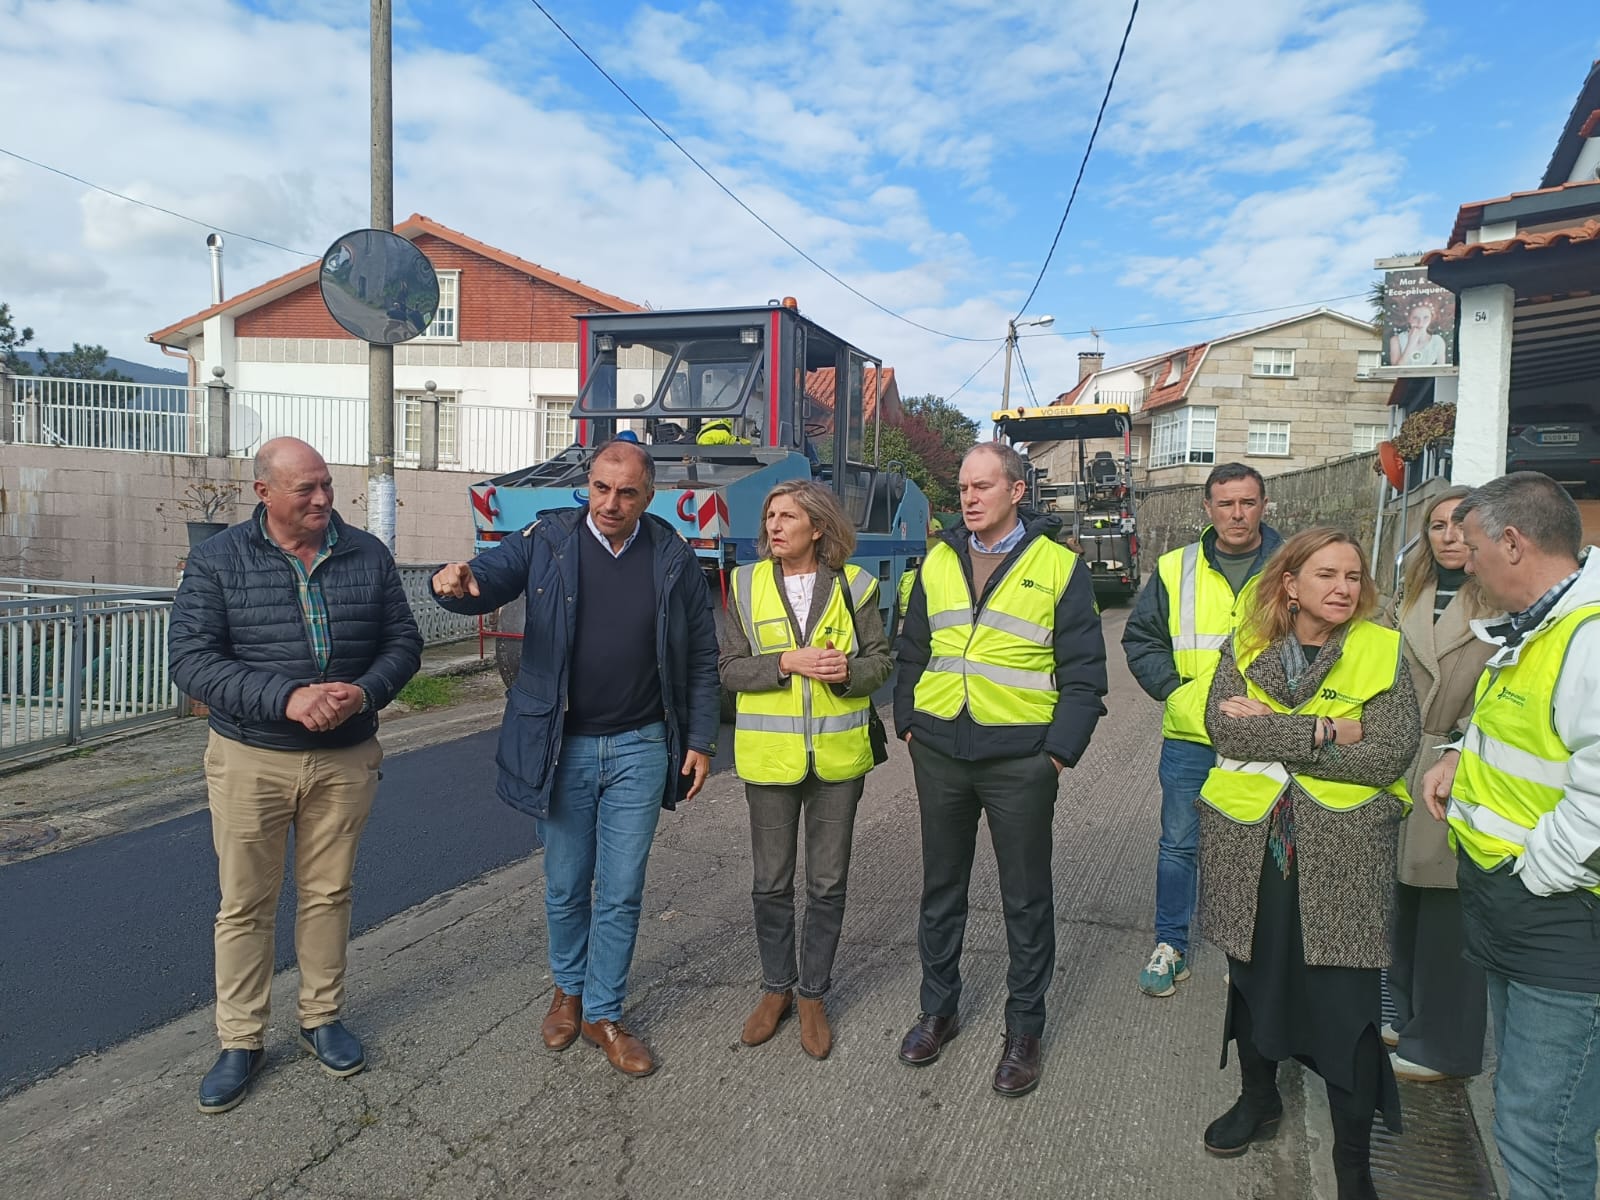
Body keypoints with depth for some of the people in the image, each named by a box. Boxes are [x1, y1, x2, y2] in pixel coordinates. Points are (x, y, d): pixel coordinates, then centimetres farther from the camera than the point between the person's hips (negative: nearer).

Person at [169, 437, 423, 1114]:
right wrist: (286, 698, -24)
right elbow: (191, 658, -12)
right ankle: (240, 1041, 27)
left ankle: (322, 1018, 33)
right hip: (250, 760, -1)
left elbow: (403, 642, 3)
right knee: (245, 905, 9)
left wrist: (365, 692, -17)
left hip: (346, 759, 2)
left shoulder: (368, 556, 0)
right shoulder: (218, 561, -6)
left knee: (329, 895, 14)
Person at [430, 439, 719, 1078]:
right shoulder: (548, 541, -4)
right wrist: (457, 581, -40)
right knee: (566, 886, 15)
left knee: (621, 893, 9)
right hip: (562, 748, 0)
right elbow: (490, 576, -15)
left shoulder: (674, 560, -2)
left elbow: (701, 659, 3)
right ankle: (569, 989, 41)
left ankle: (603, 1013, 28)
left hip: (639, 750, 0)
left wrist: (701, 742, 2)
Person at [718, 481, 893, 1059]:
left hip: (837, 756, 0)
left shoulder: (852, 585, -2)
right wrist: (787, 663, -19)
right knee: (771, 882, 12)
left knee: (827, 883, 10)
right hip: (769, 756, 0)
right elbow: (729, 668, -3)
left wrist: (848, 671, -19)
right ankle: (777, 988, 33)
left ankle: (813, 995, 29)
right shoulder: (748, 584, 0)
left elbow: (880, 661, 3)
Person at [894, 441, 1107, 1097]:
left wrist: (1060, 750, -11)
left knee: (1026, 897, 9)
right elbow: (912, 653, 15)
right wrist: (909, 723, 6)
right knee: (941, 888, 15)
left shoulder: (1058, 566, -4)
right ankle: (938, 1008, 33)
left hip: (1020, 759, -3)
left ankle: (1024, 1029, 27)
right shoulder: (938, 562, 8)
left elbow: (1084, 671, -5)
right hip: (940, 753, 4)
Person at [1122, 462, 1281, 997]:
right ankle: (1170, 946, 24)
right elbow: (1140, 637, 9)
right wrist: (1173, 688, -3)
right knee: (1178, 845, 9)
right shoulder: (1176, 570, 2)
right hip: (1190, 737, 1)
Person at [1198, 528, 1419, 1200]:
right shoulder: (1247, 646, 2)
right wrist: (1323, 731, -19)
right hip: (1247, 842, 2)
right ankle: (1259, 1097, 42)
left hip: (1343, 853, -2)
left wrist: (1268, 734, -15)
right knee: (1253, 972, 18)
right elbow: (1221, 724, -13)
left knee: (1346, 999, 0)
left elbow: (1391, 753, -15)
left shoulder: (1381, 652, -3)